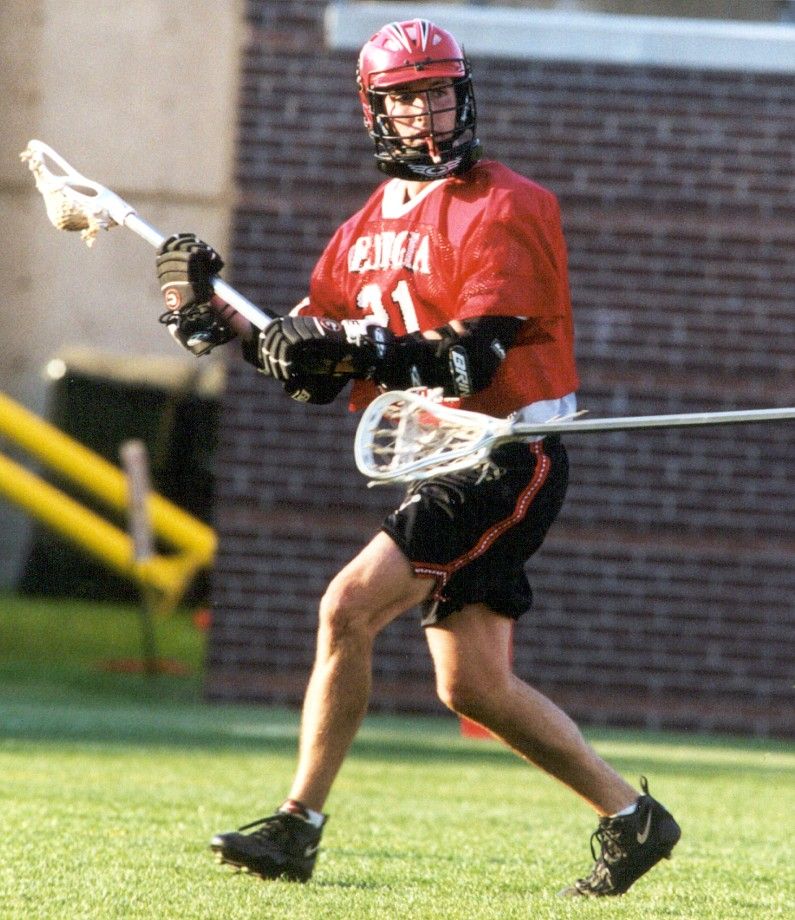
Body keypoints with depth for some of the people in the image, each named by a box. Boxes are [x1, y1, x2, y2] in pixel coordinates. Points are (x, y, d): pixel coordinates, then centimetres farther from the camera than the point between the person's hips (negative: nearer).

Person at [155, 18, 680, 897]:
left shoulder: (505, 208, -10)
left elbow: (474, 358, -21)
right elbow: (314, 369, 11)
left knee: (348, 608, -17)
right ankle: (630, 816, 19)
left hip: (507, 459, -8)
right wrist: (216, 317, -3)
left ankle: (297, 825, -12)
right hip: (443, 466, 8)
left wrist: (361, 349, -33)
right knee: (472, 686, 8)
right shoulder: (367, 226, 13)